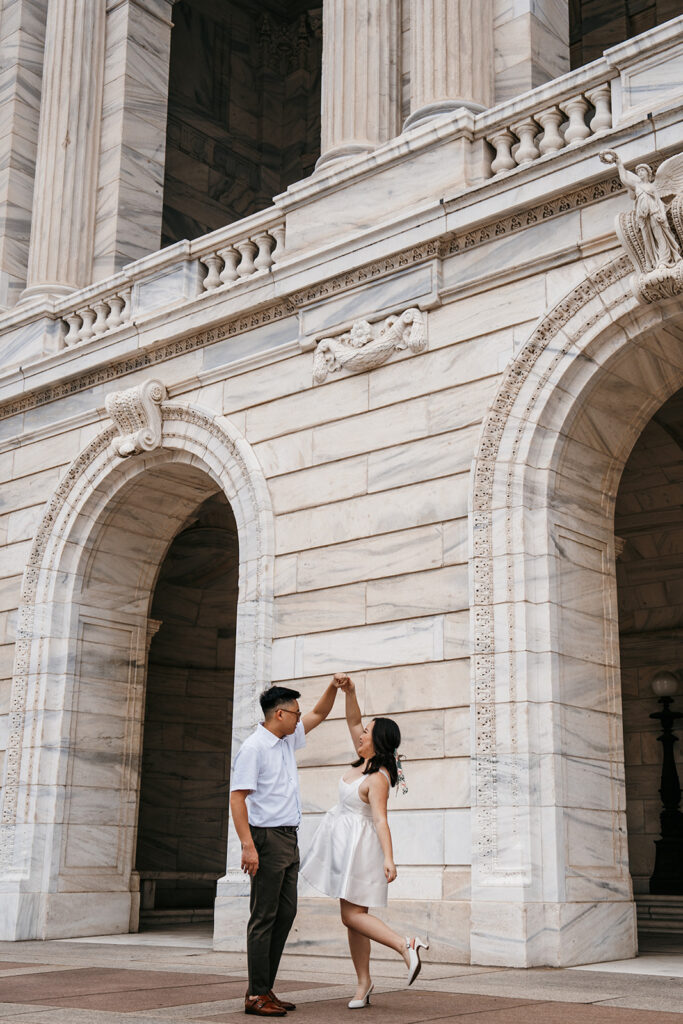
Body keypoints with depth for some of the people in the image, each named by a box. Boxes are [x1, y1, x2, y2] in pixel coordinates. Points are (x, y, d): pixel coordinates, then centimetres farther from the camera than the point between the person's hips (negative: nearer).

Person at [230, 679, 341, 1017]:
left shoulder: (287, 741, 14)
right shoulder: (253, 747, -12)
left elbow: (318, 715, 29)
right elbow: (237, 798, -17)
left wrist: (334, 687, 14)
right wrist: (248, 846, -24)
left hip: (289, 838, 9)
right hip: (267, 838, -9)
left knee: (285, 913, 8)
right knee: (264, 917, -7)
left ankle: (266, 990, 13)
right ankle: (256, 996, -2)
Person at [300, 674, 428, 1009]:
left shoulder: (377, 778, -19)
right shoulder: (365, 761, 6)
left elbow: (381, 820, -26)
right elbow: (353, 721, 10)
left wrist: (388, 858, -34)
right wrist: (349, 691, -3)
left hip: (361, 846, -9)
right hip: (346, 844, 9)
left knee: (352, 916, -10)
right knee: (353, 916, 10)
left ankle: (406, 945, -15)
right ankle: (364, 983, 15)